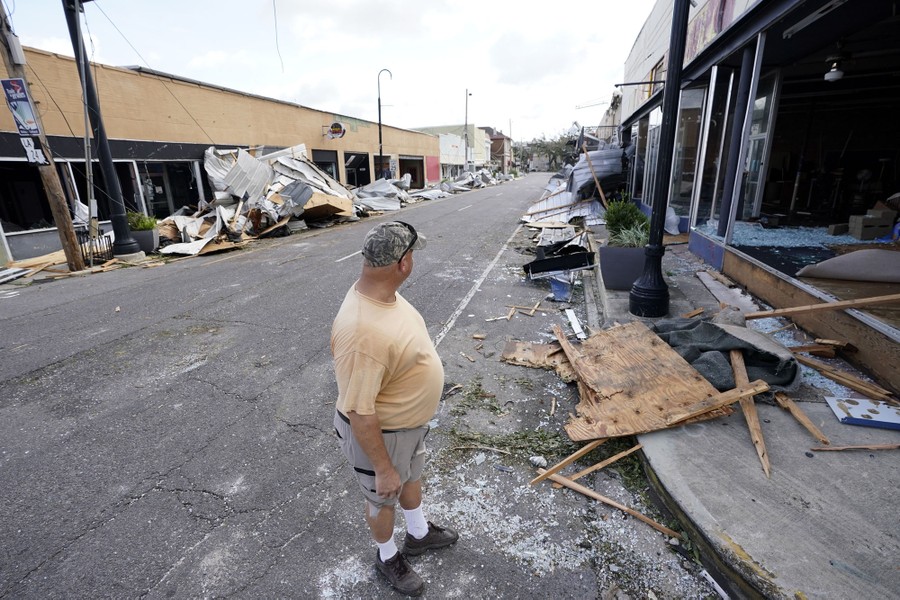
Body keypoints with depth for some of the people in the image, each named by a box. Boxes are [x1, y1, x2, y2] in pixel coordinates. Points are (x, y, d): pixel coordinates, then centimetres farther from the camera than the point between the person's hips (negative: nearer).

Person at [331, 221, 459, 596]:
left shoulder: (380, 291, -10)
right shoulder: (362, 332, -40)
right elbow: (359, 413, -31)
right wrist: (383, 468, -19)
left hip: (409, 421, 8)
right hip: (379, 432, -8)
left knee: (412, 476, 31)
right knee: (384, 497, 21)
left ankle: (419, 534, 60)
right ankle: (387, 557, 52)